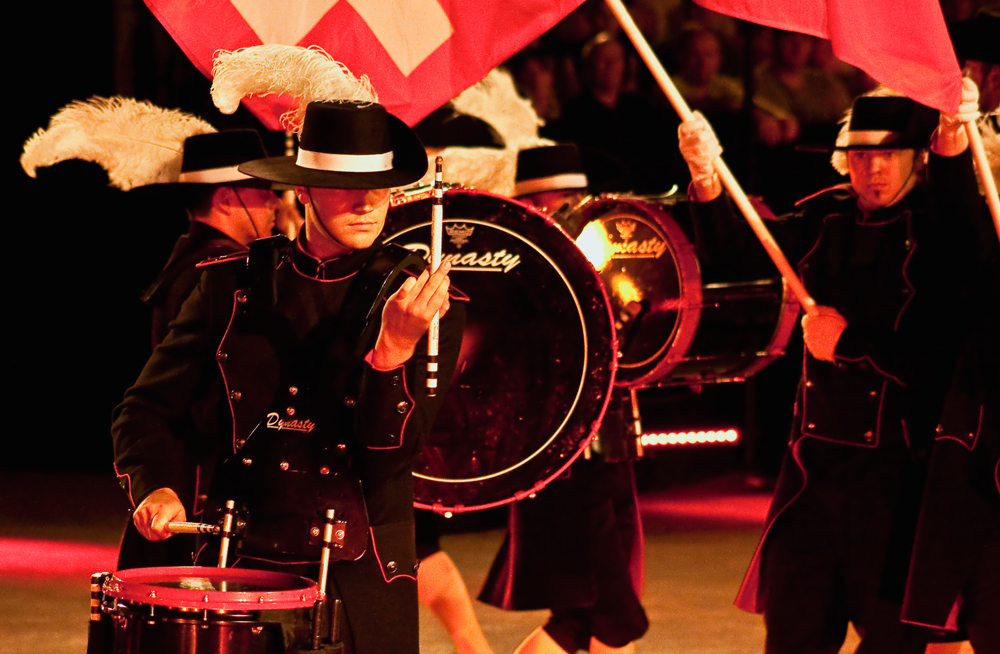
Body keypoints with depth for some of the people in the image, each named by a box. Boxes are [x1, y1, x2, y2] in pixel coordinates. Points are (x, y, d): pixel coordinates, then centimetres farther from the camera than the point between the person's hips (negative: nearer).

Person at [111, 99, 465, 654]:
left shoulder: (425, 303, -3)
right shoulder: (233, 283, 4)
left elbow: (390, 455, -11)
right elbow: (148, 409, 7)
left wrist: (393, 349, -27)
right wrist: (158, 485, -12)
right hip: (236, 564, 1)